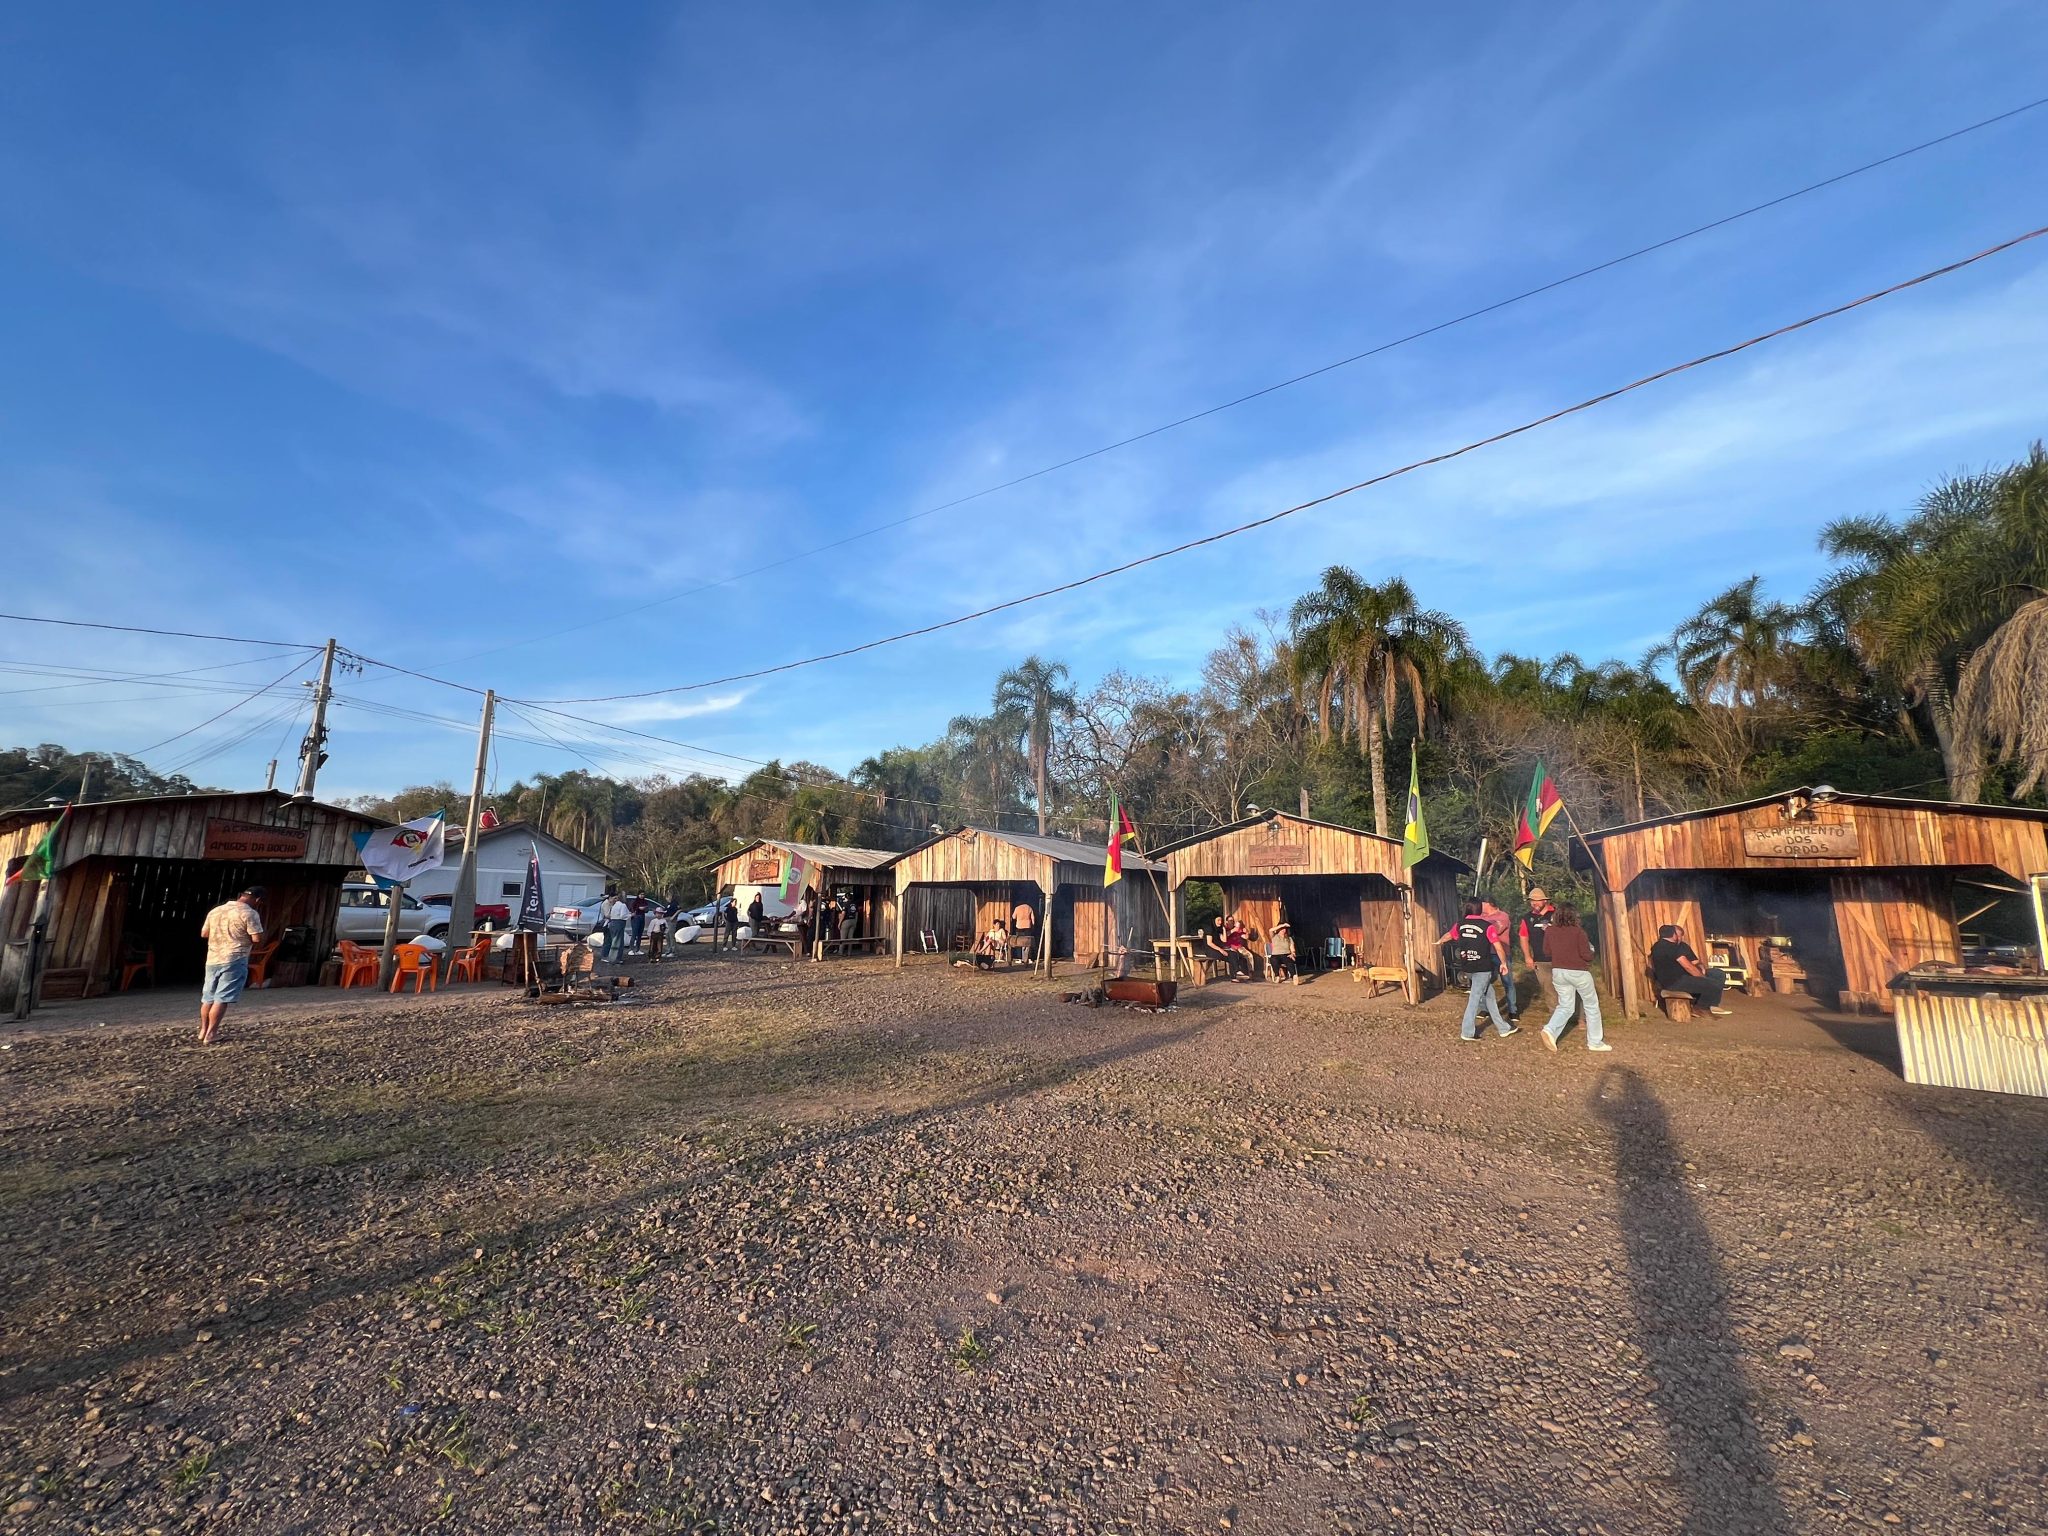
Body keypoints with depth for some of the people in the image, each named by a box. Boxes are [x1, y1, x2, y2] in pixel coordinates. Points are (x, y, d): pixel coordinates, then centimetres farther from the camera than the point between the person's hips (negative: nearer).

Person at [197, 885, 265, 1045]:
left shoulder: (215, 911, 12)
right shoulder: (250, 913, -11)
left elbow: (204, 934, 20)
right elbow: (257, 938, -14)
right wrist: (259, 923, 4)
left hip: (212, 960, 7)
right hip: (234, 961, -7)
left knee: (208, 997, 18)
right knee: (222, 999, -5)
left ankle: (203, 1030, 29)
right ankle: (210, 1035, -5)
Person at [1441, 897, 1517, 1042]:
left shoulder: (1460, 924, 3)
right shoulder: (1487, 926, -12)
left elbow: (1449, 935, 23)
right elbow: (1499, 947, -15)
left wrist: (1440, 941, 44)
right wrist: (1503, 963, 1)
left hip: (1467, 967, 5)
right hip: (1482, 967, -5)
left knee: (1489, 995, 19)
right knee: (1475, 998, 1)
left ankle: (1503, 1027, 27)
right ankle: (1467, 1032, 7)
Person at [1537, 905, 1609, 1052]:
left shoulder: (1550, 931, 0)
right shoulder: (1578, 932, -13)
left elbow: (1547, 951, 9)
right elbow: (1586, 955, -12)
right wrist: (1590, 952, 10)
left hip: (1558, 972, 4)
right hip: (1578, 972, -4)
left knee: (1565, 1006, 12)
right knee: (1591, 1006, 13)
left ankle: (1550, 1030, -11)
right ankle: (1595, 1042, 18)